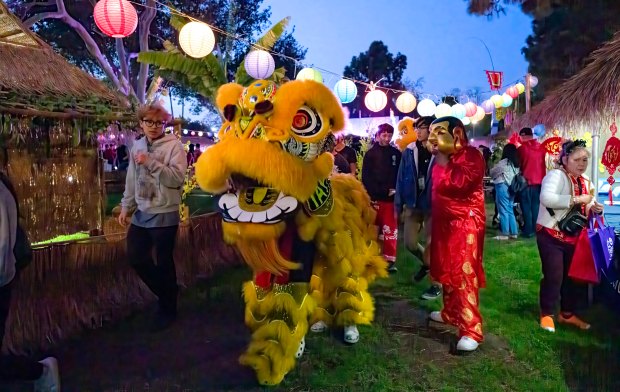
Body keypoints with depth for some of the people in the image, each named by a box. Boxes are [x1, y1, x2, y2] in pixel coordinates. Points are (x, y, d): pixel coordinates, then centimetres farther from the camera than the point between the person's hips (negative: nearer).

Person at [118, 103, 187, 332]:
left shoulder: (174, 145, -9)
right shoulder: (137, 146, 10)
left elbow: (178, 177, -20)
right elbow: (132, 179, 16)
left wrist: (151, 163, -25)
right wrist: (126, 206, 15)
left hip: (164, 214, -6)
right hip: (142, 213, 7)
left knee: (164, 262, 4)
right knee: (135, 257, 10)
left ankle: (168, 309, 22)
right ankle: (166, 291, 32)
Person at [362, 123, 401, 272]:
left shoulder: (396, 153, 7)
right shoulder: (370, 154, 4)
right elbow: (366, 178, -3)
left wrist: (396, 190, -9)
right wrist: (383, 191, -11)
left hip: (391, 197, 0)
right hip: (374, 197, 0)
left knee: (390, 229, -2)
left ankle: (390, 260, 2)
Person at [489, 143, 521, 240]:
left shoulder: (503, 162, -10)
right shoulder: (516, 164, 10)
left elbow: (492, 172, 0)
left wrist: (496, 176, 20)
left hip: (503, 187, -7)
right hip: (511, 187, 7)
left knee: (504, 211, -4)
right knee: (510, 210, 13)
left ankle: (505, 233, -3)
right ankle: (514, 232, 13)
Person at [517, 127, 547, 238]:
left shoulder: (521, 148, -8)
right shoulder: (541, 147, 4)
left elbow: (518, 164, 1)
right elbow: (544, 165, 10)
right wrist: (542, 178, 18)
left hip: (526, 181, -4)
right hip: (539, 181, 4)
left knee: (526, 207, 2)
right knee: (536, 206, 11)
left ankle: (528, 230, 3)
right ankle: (535, 229, 16)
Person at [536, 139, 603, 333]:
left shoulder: (585, 182, 10)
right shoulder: (556, 175, -16)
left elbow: (585, 207, 19)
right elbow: (547, 198, -35)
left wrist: (595, 208, -4)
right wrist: (576, 199, -33)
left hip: (573, 237, 8)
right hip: (551, 236, -8)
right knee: (553, 276, -5)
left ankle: (567, 314, 32)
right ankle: (547, 314, 14)